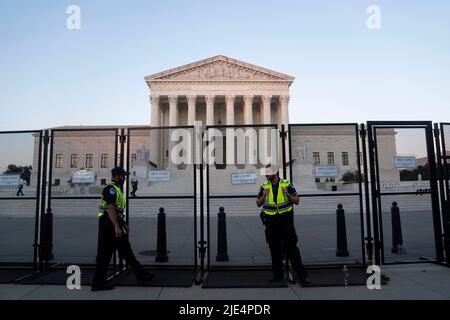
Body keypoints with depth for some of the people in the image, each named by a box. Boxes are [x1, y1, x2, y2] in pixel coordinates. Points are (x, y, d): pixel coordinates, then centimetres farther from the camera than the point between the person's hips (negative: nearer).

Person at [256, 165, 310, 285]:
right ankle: (278, 273, 22)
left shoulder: (287, 184, 0)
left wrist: (288, 195, -15)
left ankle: (301, 274, 2)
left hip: (285, 220, -2)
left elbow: (297, 201, 4)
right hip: (270, 221, 3)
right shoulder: (264, 186, 5)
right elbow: (258, 204, 10)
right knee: (274, 249, 9)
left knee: (292, 247, -4)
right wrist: (264, 196, -10)